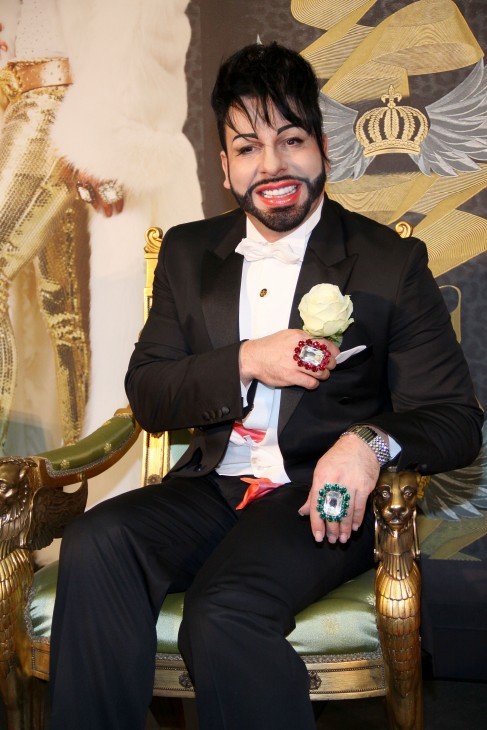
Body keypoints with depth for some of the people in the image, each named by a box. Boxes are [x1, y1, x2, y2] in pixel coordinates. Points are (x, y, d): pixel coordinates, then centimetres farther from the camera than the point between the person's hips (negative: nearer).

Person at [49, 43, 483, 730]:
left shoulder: (391, 262, 1)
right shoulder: (189, 253, 13)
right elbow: (146, 394, 8)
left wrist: (370, 442, -24)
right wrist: (247, 362, -10)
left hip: (321, 495, -3)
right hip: (211, 486, 4)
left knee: (223, 616, -32)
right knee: (95, 544, -26)